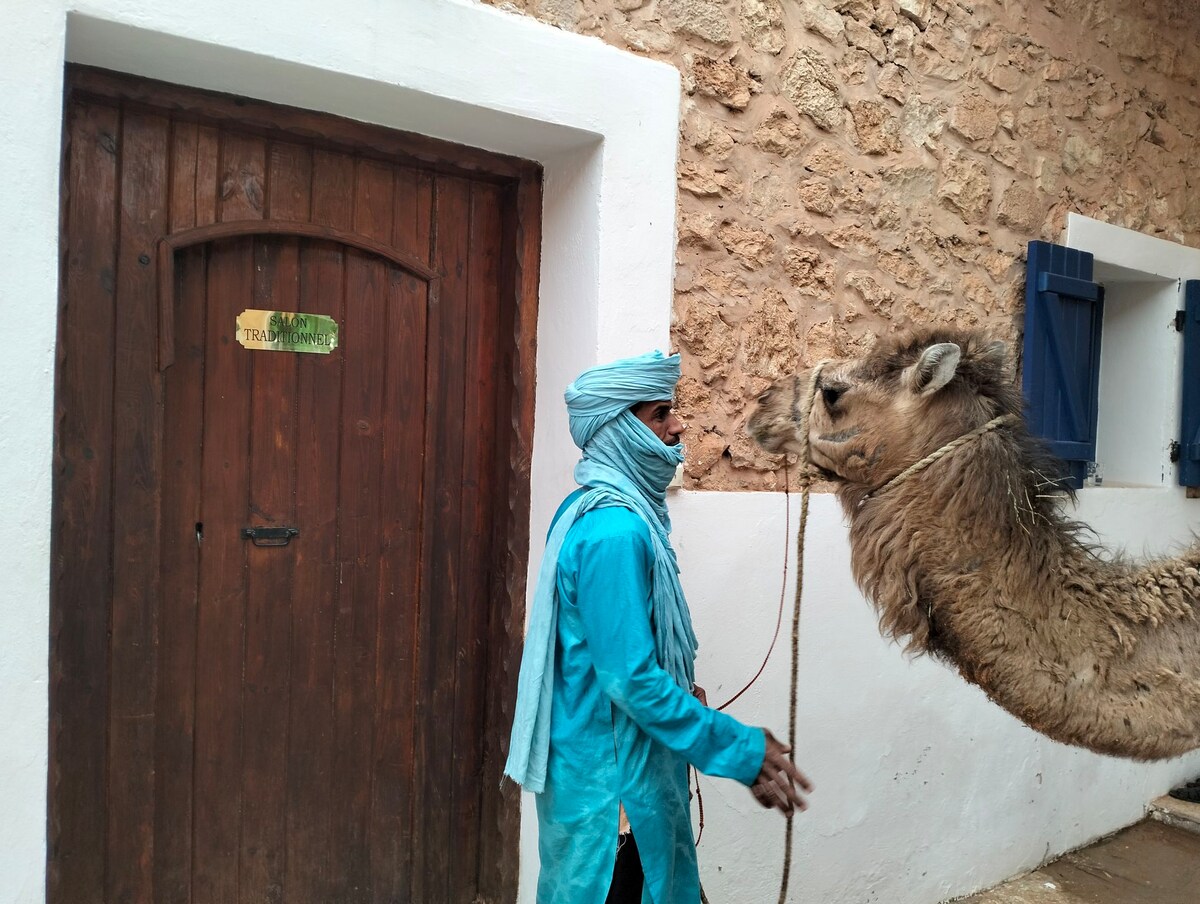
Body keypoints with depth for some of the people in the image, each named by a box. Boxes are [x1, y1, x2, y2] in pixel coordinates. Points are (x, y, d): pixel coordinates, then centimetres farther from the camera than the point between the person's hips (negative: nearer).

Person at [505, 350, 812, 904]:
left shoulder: (595, 511, 6)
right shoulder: (615, 530, -24)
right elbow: (631, 679, -27)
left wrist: (682, 693, 12)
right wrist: (743, 752, -20)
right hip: (611, 779, -9)